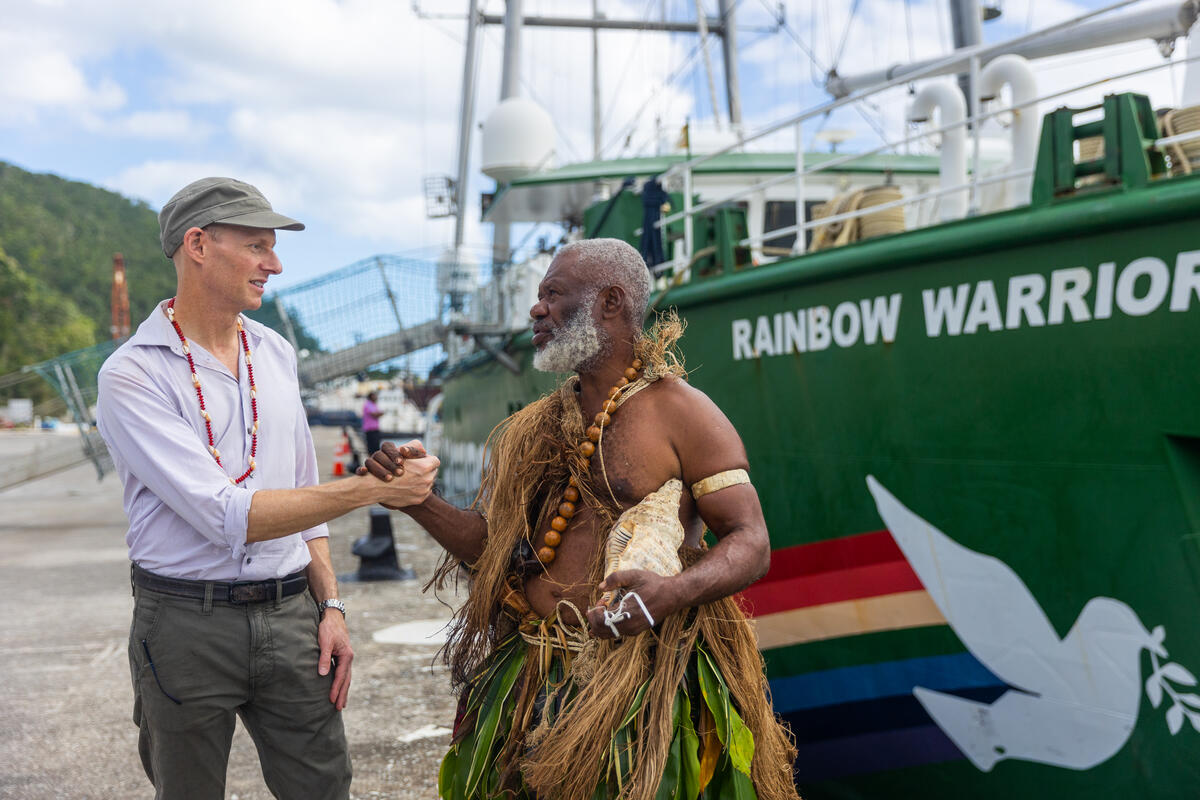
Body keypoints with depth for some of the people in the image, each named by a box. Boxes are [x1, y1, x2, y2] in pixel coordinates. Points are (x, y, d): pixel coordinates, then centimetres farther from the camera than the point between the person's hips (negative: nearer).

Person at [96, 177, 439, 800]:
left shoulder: (276, 353, 9)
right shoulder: (132, 374, -12)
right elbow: (227, 515, -20)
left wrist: (330, 607, 8)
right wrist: (372, 488, -21)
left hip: (289, 613, 5)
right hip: (187, 624, -4)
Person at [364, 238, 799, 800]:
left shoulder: (681, 413, -6)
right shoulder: (533, 429, 14)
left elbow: (751, 546, -11)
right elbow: (492, 547, 14)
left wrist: (671, 593, -30)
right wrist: (420, 504, -3)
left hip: (641, 685, -5)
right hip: (526, 683, 5)